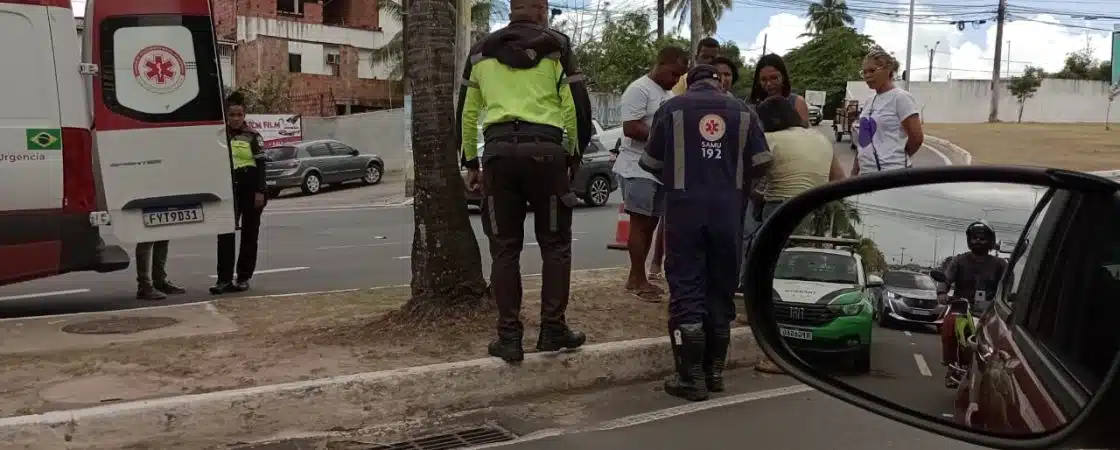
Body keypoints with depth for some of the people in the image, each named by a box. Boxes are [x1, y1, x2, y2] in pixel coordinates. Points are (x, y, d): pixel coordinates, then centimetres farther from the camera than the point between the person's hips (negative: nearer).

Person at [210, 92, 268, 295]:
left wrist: (260, 191, -12)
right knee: (225, 233, -4)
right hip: (228, 188, 3)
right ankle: (224, 279, -3)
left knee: (249, 234, 4)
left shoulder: (253, 136, -1)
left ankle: (243, 278, 12)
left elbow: (261, 165, -4)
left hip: (250, 188, -3)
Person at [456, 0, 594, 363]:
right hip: (544, 149, -2)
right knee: (555, 244, 11)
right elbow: (576, 105, 1)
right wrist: (575, 155, 13)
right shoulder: (556, 46, 6)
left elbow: (467, 111, 17)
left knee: (504, 248, 7)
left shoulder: (482, 50, 16)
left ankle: (509, 337, 7)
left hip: (499, 150, 2)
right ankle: (552, 329, 13)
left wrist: (471, 162, 23)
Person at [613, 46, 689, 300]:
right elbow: (631, 128, -21)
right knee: (640, 223, -6)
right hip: (639, 169, -9)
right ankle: (639, 281, -2)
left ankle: (635, 278, 17)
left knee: (650, 224, 10)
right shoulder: (639, 90, -12)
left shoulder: (669, 95, 17)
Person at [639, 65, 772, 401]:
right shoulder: (742, 111, 6)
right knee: (721, 288, 12)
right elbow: (761, 161, 2)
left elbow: (652, 163, 4)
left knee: (686, 289, 0)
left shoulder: (672, 109, 2)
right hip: (728, 209, 2)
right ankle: (714, 371, 19)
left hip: (685, 207, -2)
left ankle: (691, 378, -2)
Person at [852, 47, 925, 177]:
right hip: (866, 173, 8)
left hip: (890, 174, -8)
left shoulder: (901, 98, -9)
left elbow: (916, 138, -12)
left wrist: (898, 157, 4)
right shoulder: (869, 102, 15)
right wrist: (854, 172, 14)